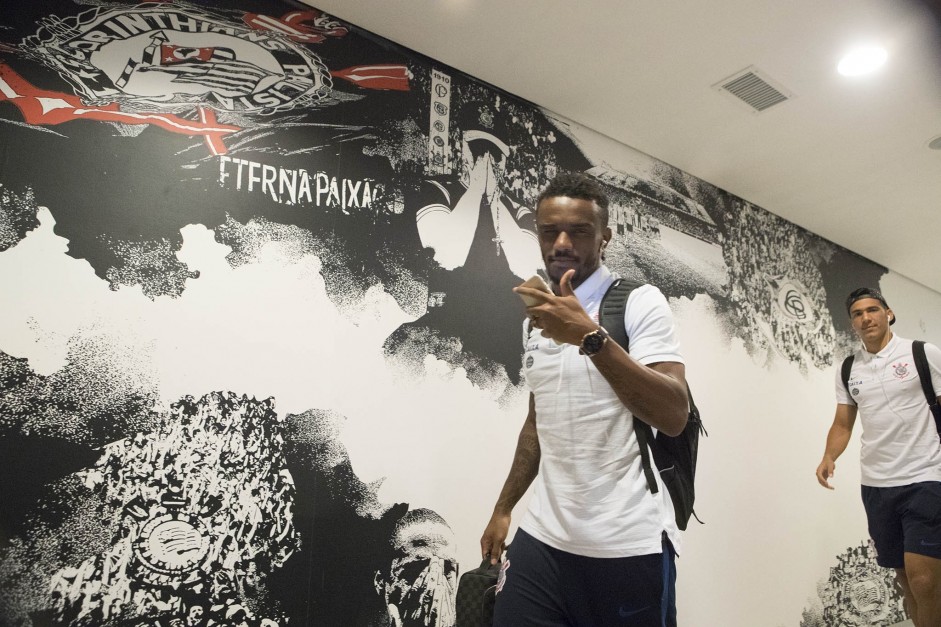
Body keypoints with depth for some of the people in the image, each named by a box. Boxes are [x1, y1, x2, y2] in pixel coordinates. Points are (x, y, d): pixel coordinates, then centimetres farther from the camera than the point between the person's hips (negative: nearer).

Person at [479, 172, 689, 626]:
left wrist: (591, 337, -30)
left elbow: (674, 416, -21)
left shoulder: (640, 302, -8)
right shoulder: (535, 319, 9)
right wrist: (503, 508, 18)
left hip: (626, 545, -5)